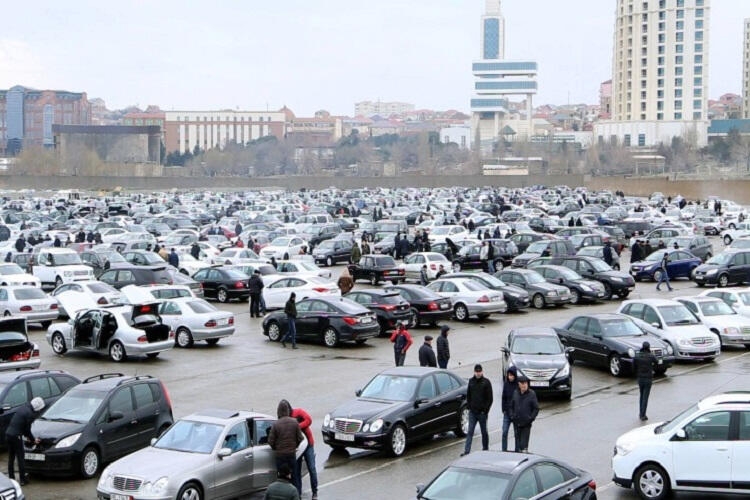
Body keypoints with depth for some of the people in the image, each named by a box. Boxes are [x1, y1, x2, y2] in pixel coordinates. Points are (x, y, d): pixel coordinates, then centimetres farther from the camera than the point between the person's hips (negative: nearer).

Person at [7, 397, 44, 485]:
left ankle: (11, 478, 23)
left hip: (8, 434, 8)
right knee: (21, 458, 2)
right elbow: (27, 429, -9)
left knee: (11, 458, 17)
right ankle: (23, 479, 6)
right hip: (16, 436, -8)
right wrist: (33, 439, 7)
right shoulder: (30, 414, -14)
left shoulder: (23, 407, 12)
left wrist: (26, 435, 23)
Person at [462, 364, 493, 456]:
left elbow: (490, 398, -5)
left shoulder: (486, 382, -5)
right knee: (470, 432, -3)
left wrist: (485, 410, -11)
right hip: (472, 412, 3)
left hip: (482, 412, -3)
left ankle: (485, 449, 22)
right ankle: (467, 451, -7)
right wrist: (469, 406, 4)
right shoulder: (471, 381, 6)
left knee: (484, 432, 10)